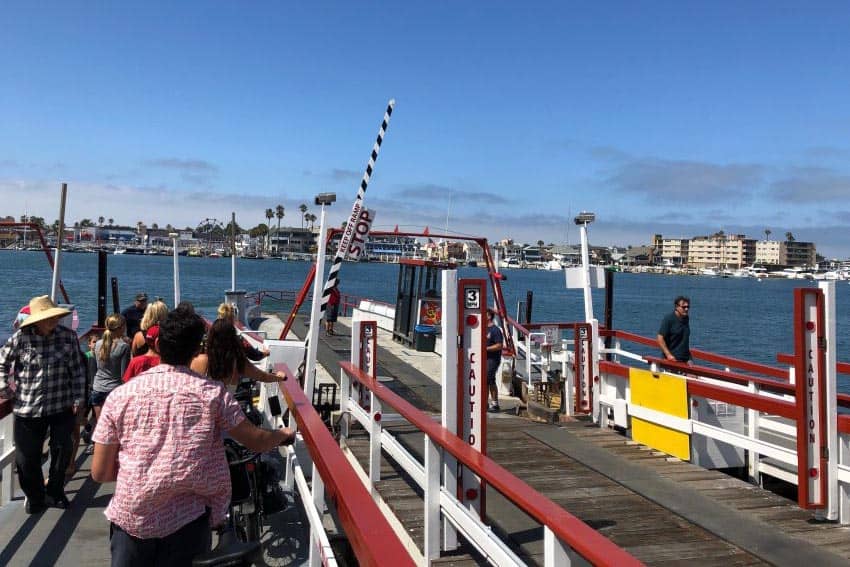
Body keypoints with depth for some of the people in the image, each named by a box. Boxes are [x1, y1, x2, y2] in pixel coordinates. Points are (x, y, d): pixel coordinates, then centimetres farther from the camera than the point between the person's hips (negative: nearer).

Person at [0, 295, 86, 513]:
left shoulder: (68, 336, -7)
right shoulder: (21, 338, -9)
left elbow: (77, 370, -1)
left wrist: (78, 399, -2)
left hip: (62, 407, 0)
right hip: (28, 408, 0)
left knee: (62, 451, 7)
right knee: (26, 457, 9)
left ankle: (55, 493, 30)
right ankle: (34, 496, 33)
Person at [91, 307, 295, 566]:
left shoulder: (120, 395, -2)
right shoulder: (212, 392, -5)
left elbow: (100, 472, 2)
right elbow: (256, 441, 3)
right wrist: (283, 434, 24)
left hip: (131, 519, 0)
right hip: (187, 521, 0)